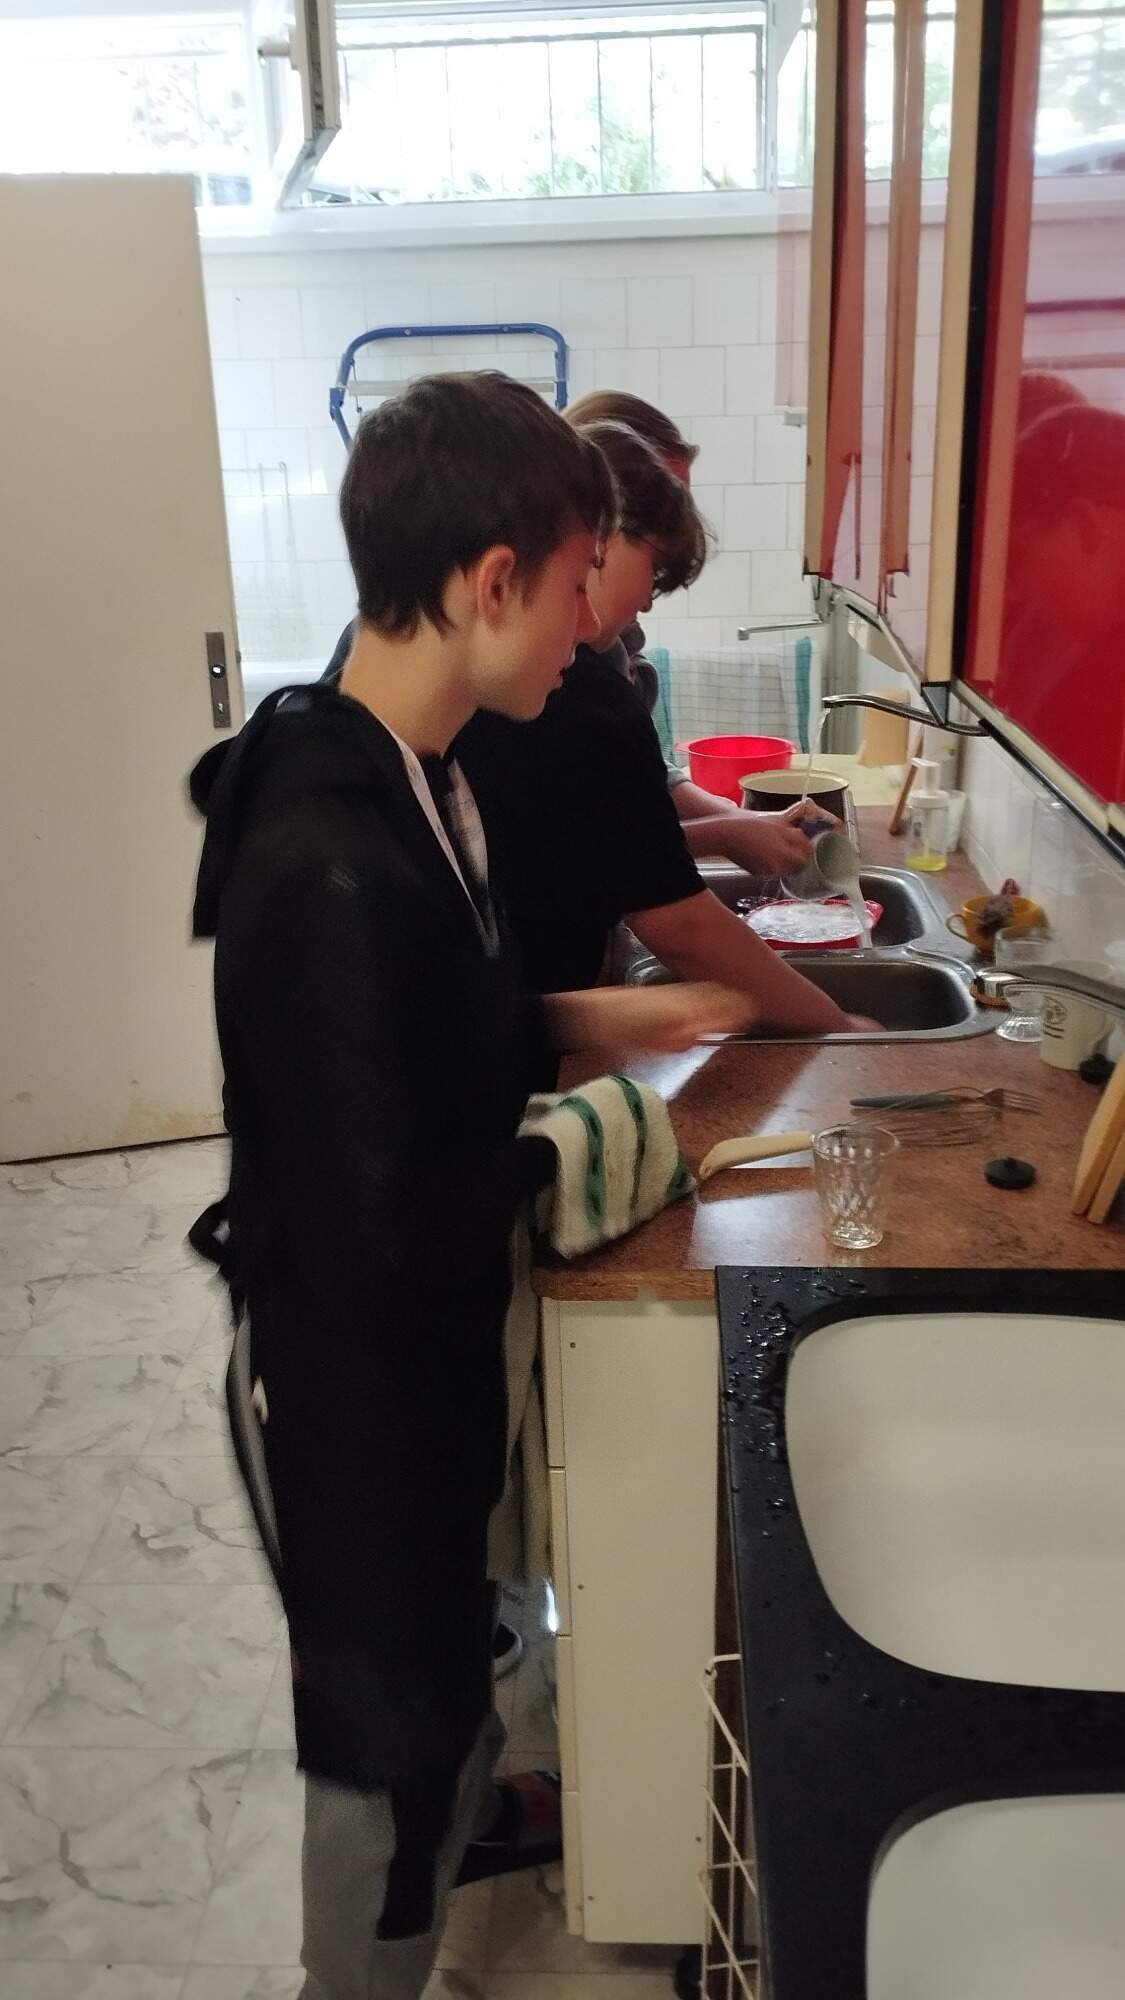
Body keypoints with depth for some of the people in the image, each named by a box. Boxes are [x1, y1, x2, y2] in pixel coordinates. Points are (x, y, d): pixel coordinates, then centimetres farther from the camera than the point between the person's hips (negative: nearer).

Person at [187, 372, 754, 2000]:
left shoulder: (403, 778, -3)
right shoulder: (334, 868, -33)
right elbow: (386, 1222, -31)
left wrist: (582, 1021, 1)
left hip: (421, 1343, 9)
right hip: (348, 1372, -9)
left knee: (444, 1641, 33)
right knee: (387, 1723, 17)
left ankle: (467, 1817, 61)